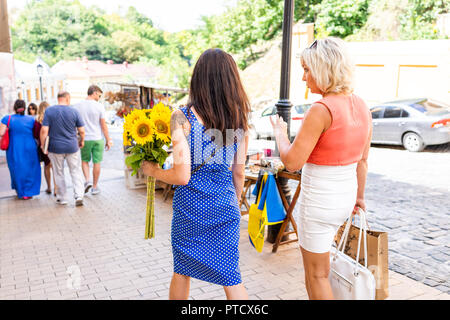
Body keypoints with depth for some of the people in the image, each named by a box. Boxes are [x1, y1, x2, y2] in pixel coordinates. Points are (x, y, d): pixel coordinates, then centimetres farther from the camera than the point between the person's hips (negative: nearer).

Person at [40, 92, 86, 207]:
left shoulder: (49, 111, -5)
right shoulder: (74, 111, -4)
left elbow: (44, 130, -11)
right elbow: (81, 130, -3)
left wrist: (42, 144, 0)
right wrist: (82, 141, 15)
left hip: (55, 148, 0)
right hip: (72, 147, 0)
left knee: (59, 173, 12)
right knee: (76, 171, 9)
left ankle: (61, 198, 18)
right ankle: (79, 195, -3)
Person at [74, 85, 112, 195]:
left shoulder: (77, 106, -1)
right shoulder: (99, 106, -8)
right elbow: (103, 125, -6)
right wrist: (108, 140, 1)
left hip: (85, 139, 2)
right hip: (97, 139, -1)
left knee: (84, 160, 19)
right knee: (96, 162, 8)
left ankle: (87, 180, -1)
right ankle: (95, 187, 15)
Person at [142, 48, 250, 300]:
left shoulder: (183, 118, -14)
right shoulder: (239, 120, -1)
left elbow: (182, 176, -18)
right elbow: (239, 172, 5)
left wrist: (153, 170, 0)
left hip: (192, 205, -3)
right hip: (225, 206, 3)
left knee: (182, 271, 21)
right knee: (231, 277, 14)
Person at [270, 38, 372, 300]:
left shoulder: (321, 110, -23)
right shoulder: (361, 106, 1)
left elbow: (292, 162, -21)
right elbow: (362, 160, 10)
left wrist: (280, 133, -3)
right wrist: (359, 196, 21)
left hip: (320, 198, -8)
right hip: (346, 196, 9)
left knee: (317, 276, 10)